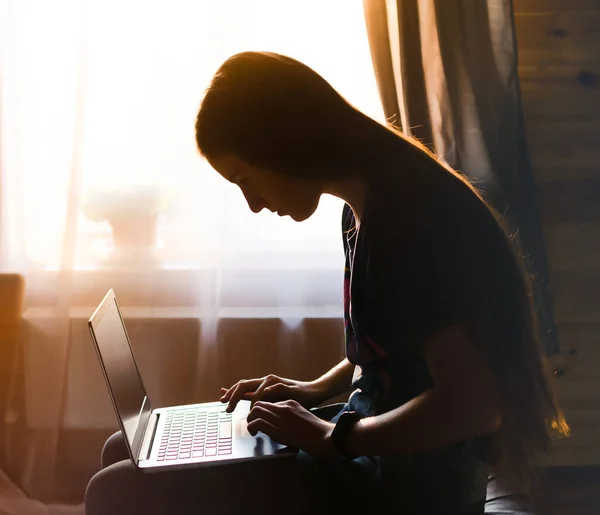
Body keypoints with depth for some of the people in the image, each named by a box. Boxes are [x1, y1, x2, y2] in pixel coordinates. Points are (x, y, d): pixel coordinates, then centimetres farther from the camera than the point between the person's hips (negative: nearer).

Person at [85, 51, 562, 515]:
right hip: (374, 451, 9)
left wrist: (332, 436, -17)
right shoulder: (360, 210, 7)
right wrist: (319, 390, 8)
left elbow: (474, 402, -26)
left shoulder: (410, 214, -23)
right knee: (125, 454, 10)